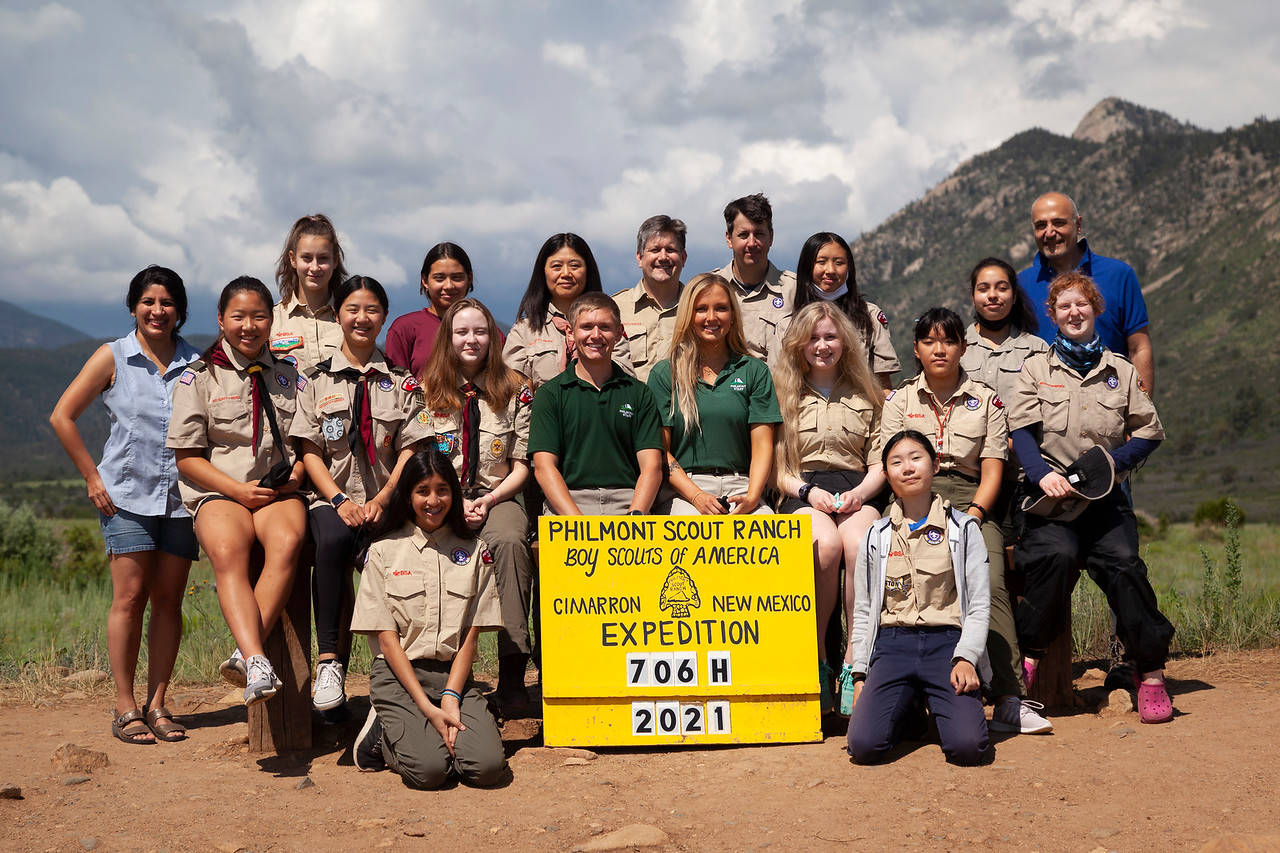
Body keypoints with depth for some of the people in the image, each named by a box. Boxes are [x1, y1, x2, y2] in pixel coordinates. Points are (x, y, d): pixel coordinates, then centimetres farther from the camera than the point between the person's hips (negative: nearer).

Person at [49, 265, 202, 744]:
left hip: (181, 497, 2)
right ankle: (125, 708, 1)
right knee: (129, 596, -6)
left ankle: (157, 704, 11)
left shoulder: (196, 363, 7)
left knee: (169, 600, 3)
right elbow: (62, 417, 3)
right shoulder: (113, 357, 2)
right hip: (127, 494, -2)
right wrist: (93, 477, -1)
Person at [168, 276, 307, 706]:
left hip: (279, 492, 2)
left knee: (288, 541, -35)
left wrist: (295, 474, -4)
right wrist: (239, 490, -9)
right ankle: (257, 662, -49)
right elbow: (187, 457, 5)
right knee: (227, 550, -36)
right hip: (219, 490, -2)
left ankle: (245, 653, -38)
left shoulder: (288, 375, 17)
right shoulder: (199, 377, 9)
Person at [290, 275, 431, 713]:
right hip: (332, 499, 0)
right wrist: (340, 500, -10)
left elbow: (409, 451, 6)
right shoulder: (316, 379, 12)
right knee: (333, 540, -36)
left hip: (384, 502, 0)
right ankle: (329, 660, -31)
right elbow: (310, 451, 6)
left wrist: (382, 501, -11)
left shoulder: (401, 382, 14)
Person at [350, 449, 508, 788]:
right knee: (428, 770, -26)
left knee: (487, 768, -22)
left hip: (454, 673, 2)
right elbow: (387, 639, -4)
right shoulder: (383, 551, 1)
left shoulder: (474, 551, 8)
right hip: (398, 675, -2)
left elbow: (471, 635, 4)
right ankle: (383, 732, 6)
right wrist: (427, 707, -13)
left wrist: (450, 698, -11)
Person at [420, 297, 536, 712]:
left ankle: (512, 675, -35)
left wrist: (488, 501, -10)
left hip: (497, 495, 0)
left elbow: (522, 465, 7)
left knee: (509, 541, -36)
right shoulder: (425, 389, 9)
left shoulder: (514, 390, 8)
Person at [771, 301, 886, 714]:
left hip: (857, 492, 1)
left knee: (859, 544, -36)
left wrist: (861, 491, -6)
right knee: (826, 544, -37)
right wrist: (808, 490, -9)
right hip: (802, 495, -1)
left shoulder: (865, 394, 21)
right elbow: (776, 468, 10)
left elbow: (880, 462, 15)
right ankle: (816, 660, -25)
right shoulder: (785, 394, 16)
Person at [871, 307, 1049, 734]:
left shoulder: (986, 400, 16)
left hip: (972, 503, 1)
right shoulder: (898, 401, 16)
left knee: (991, 584, -26)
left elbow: (992, 473, 9)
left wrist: (970, 515, -9)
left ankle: (1010, 700, -30)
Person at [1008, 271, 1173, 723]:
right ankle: (1029, 655, -13)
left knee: (1123, 563, -22)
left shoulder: (1122, 371, 17)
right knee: (1056, 555, -29)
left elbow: (1150, 431, 14)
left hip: (1105, 495, 1)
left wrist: (1113, 461, -4)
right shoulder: (1036, 367, 13)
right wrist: (1043, 474, -15)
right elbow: (1022, 430, 3)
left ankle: (1150, 672, -11)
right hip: (1051, 495, -1)